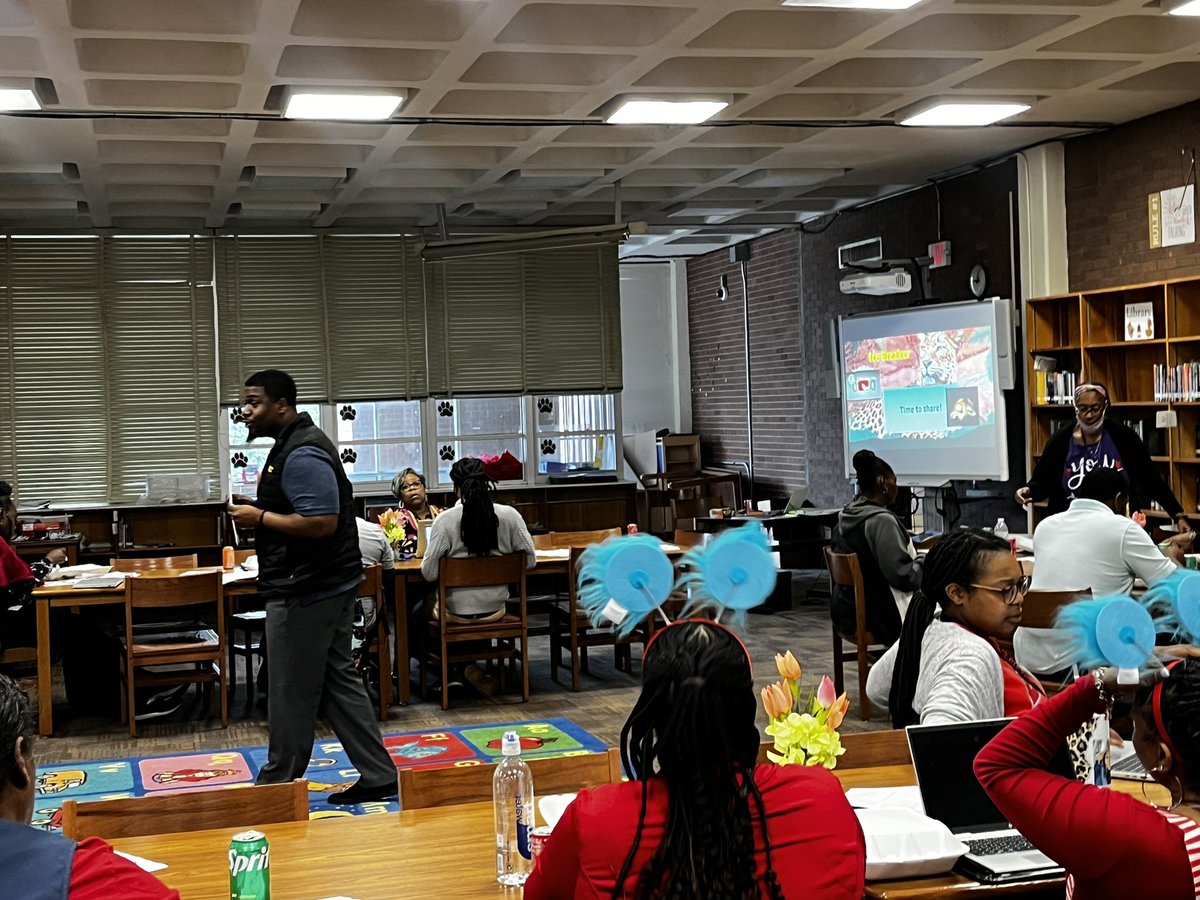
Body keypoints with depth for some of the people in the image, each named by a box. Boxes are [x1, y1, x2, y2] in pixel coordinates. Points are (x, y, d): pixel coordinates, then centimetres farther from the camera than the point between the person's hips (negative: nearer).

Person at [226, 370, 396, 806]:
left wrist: (259, 517, -18)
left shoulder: (302, 455, -19)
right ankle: (377, 776, 18)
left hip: (305, 593, -11)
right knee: (338, 682, 13)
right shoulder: (294, 444, 15)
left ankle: (277, 784, 14)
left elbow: (322, 522, -27)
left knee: (292, 693, 2)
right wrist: (261, 512, 12)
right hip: (324, 586, 11)